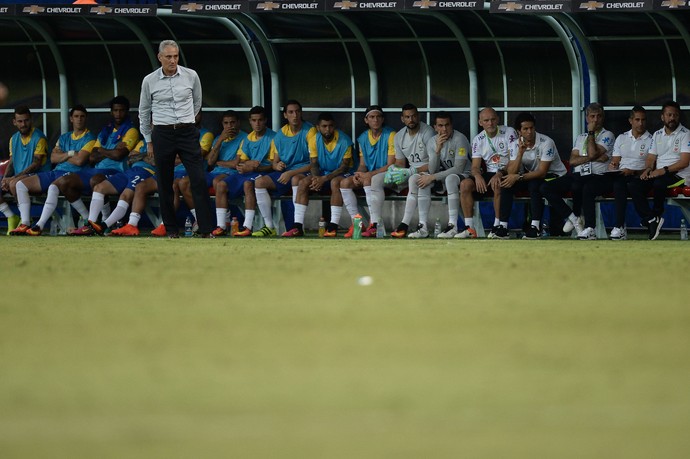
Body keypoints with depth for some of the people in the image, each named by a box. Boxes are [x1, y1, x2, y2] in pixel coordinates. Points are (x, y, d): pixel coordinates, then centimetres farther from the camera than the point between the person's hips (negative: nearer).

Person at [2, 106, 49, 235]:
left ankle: (26, 222, -26)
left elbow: (36, 164, -15)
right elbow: (11, 162, 16)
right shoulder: (14, 139, 15)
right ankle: (11, 218, -8)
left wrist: (14, 178, -22)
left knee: (14, 184, -37)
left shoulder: (39, 138, -8)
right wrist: (5, 178, -7)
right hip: (19, 175, 8)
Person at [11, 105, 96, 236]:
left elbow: (79, 160, -12)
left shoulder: (89, 139, 1)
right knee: (21, 184, -5)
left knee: (53, 187, -41)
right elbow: (53, 158, 9)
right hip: (56, 172, 8)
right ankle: (25, 223, -15)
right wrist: (70, 154, -5)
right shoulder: (64, 138, 22)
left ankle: (39, 226, -43)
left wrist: (62, 156, 3)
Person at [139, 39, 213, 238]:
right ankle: (171, 229, 12)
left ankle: (206, 229, -11)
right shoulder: (149, 81, 0)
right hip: (162, 135, 0)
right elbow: (144, 112, 12)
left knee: (199, 180, -10)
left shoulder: (191, 76, 1)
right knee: (164, 184, 2)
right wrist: (149, 141, 15)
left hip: (188, 133, 0)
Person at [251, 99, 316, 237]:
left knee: (295, 179, -40)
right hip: (284, 173, 6)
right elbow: (274, 162, 14)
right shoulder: (280, 135, 9)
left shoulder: (310, 131, -8)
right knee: (259, 182, -17)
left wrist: (291, 173, -22)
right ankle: (269, 226, -16)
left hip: (304, 173, -6)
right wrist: (277, 165, -13)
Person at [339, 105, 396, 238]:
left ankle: (375, 225, -42)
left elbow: (391, 165, -15)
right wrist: (359, 174, -11)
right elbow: (363, 164, 14)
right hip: (368, 175, 7)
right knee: (345, 183, -13)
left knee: (369, 181, -37)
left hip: (387, 174, -7)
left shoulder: (390, 135, -11)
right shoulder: (363, 138, 10)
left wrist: (369, 174, -21)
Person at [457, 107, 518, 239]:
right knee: (465, 184, -20)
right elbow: (475, 166, 4)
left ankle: (498, 226, -28)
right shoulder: (478, 140, 8)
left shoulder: (509, 133, -5)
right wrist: (478, 176, -21)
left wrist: (500, 173, -28)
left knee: (498, 184, -38)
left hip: (507, 173, -4)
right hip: (489, 173, 4)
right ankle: (469, 228, -20)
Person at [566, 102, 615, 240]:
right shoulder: (580, 138, 24)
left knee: (588, 188, -37)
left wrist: (591, 132, 2)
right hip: (580, 176, 4)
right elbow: (572, 161, 8)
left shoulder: (607, 135, 9)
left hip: (599, 176, -4)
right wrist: (594, 157, -5)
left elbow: (593, 153, -8)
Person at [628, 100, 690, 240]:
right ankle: (651, 219, -26)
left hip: (678, 175, -6)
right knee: (633, 186, -19)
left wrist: (664, 170, -22)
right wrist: (648, 169, -8)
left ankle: (656, 215, -14)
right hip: (659, 174, 6)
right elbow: (651, 158, 16)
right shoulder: (657, 135, 18)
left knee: (659, 183, -38)